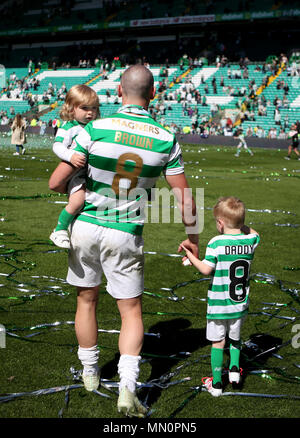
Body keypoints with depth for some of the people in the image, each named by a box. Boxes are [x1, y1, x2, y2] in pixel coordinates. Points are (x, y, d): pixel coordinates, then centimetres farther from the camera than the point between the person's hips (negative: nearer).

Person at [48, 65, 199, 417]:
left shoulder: (95, 129, -13)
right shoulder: (166, 140, -8)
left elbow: (56, 182, -10)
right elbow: (184, 198, -3)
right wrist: (192, 237, 13)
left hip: (86, 226, 0)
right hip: (125, 235, 0)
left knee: (86, 301, 18)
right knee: (131, 311, 11)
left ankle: (90, 373, 34)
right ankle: (127, 388, -2)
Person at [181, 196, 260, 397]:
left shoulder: (217, 243, -18)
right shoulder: (250, 241, -4)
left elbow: (206, 269, -20)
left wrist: (190, 254, -8)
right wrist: (239, 223, 12)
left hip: (218, 304, -4)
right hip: (241, 304, 4)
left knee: (218, 343, 8)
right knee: (235, 337, 28)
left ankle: (216, 384, 16)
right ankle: (235, 368, 15)